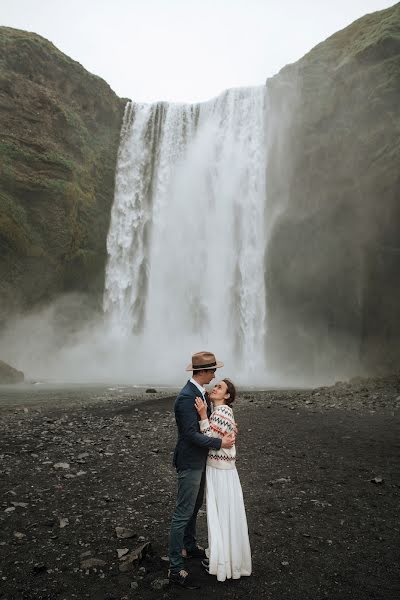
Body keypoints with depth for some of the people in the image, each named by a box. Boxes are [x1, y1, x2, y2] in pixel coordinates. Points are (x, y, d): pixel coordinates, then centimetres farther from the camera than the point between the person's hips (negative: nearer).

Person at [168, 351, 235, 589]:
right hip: (190, 462, -10)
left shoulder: (202, 392, 4)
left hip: (200, 460, 10)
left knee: (195, 506, 24)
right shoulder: (186, 397, -26)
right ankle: (176, 568, 13)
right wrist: (220, 443, -23)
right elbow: (191, 434, -27)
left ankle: (190, 546, 43)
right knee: (183, 513, 1)